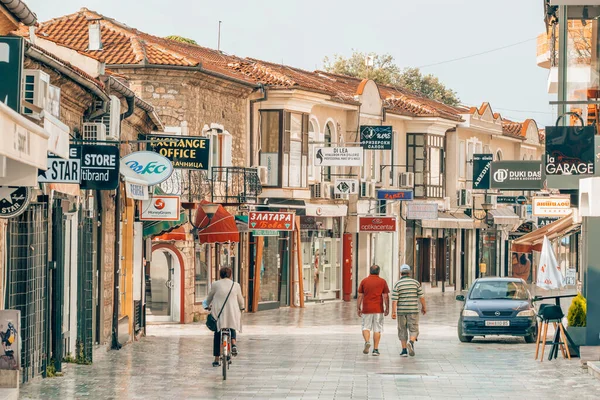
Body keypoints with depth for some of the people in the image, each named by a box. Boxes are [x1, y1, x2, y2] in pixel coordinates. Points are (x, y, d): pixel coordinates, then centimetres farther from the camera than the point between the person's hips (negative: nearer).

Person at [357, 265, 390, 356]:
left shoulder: (364, 281, 2)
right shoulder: (382, 282, 0)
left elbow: (360, 296, 2)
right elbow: (386, 296, -2)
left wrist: (358, 308, 8)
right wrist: (387, 308, 5)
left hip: (367, 309, 0)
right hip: (378, 309, 0)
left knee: (366, 327, 11)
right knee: (377, 329, 6)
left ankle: (367, 342, -15)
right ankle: (375, 349, 3)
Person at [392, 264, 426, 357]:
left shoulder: (397, 284, -3)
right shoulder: (416, 282, 0)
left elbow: (394, 300, -9)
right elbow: (421, 296, 3)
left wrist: (393, 312, -8)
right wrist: (424, 307, 17)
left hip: (401, 311, 0)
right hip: (413, 310, 0)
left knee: (402, 330, 11)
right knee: (414, 330, 3)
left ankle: (404, 350, 9)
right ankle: (411, 343, -25)